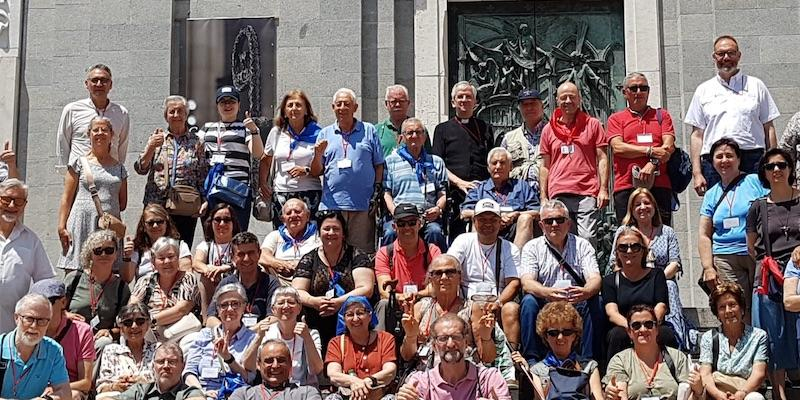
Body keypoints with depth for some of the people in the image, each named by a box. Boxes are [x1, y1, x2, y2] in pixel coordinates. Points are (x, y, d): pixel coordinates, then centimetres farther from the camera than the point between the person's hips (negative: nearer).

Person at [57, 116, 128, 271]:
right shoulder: (80, 163, 8)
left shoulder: (119, 168, 15)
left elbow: (123, 203, 19)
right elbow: (66, 198, 4)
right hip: (81, 226, -2)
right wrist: (61, 226, -3)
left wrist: (107, 209, 5)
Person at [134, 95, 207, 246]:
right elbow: (140, 169, 1)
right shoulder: (157, 138, 8)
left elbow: (203, 176, 9)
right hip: (156, 205, 0)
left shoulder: (196, 142, 8)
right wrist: (151, 147, -14)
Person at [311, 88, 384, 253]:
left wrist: (377, 191, 1)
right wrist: (318, 155, -6)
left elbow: (379, 165, 11)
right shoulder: (325, 134, 14)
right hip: (332, 204, 1)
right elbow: (315, 173, 12)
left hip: (363, 204, -1)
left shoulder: (369, 131, 11)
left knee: (363, 252, 1)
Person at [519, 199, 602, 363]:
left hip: (577, 307, 1)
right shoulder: (532, 247, 4)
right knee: (528, 301, -29)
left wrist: (585, 292, -34)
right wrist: (548, 293, -36)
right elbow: (526, 283, -12)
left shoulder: (582, 245, 7)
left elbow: (595, 279, -8)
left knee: (596, 302, -26)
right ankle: (532, 360, -24)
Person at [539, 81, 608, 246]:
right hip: (558, 195, 2)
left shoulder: (593, 124, 10)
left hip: (587, 194, -2)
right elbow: (545, 166, 15)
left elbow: (602, 158, 7)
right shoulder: (549, 129, 14)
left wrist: (604, 189, -3)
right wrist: (543, 197, 9)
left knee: (588, 239, -10)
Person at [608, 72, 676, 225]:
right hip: (626, 186, -1)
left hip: (659, 186, 1)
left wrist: (652, 164, -13)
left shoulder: (662, 115, 18)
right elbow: (617, 147, -3)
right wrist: (651, 151, -9)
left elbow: (669, 146, 4)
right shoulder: (616, 119, 14)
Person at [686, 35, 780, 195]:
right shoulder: (703, 91, 14)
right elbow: (697, 135, 10)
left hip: (753, 160, 0)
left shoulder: (756, 86, 13)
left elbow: (769, 128, 11)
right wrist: (697, 173, 1)